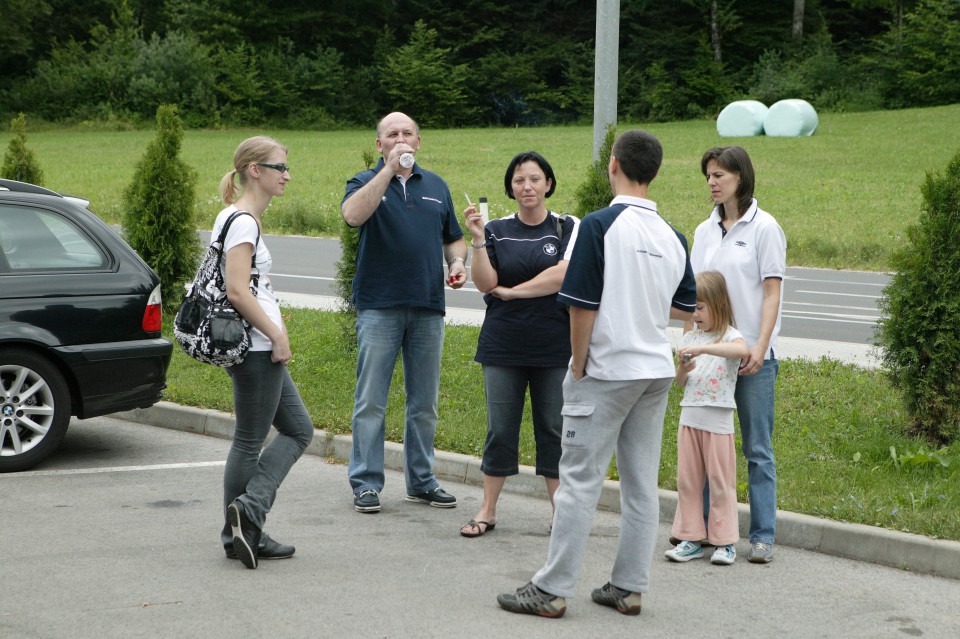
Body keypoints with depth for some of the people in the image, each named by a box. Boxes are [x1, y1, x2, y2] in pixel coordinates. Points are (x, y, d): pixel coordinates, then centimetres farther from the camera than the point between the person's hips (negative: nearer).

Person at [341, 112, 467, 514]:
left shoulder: (436, 186, 15)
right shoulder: (366, 183, 2)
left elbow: (453, 237, 23)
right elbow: (353, 214, -21)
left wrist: (457, 263, 2)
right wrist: (389, 169, -21)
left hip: (428, 307, 4)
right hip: (379, 307, -4)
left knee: (424, 402, 10)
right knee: (371, 401, -3)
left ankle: (421, 481, 19)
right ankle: (366, 484, 3)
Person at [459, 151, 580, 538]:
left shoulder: (567, 228, 3)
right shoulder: (496, 231, 7)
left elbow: (562, 275, -12)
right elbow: (485, 283, -3)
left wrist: (512, 291, -8)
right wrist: (477, 241, -14)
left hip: (555, 345, -1)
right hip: (503, 345, 1)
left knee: (554, 428, 2)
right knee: (500, 429, 4)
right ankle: (488, 510, 11)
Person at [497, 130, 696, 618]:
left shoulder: (599, 225, -13)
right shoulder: (672, 236, 5)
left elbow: (582, 306, -15)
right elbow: (686, 308, 15)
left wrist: (578, 365, -4)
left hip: (607, 372, -6)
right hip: (656, 371, 6)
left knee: (579, 481, -2)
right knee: (641, 483, 9)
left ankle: (552, 589, 1)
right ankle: (629, 587, 14)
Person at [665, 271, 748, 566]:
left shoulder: (729, 336, -7)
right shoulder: (689, 337, 10)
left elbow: (743, 350, -33)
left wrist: (702, 348, -37)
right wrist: (683, 370, -8)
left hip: (718, 422, -6)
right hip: (689, 419, 6)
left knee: (721, 481, 0)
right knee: (687, 480, 7)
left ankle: (725, 541, 8)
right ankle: (691, 539, 15)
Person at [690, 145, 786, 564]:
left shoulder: (763, 227, -3)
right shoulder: (705, 231, 12)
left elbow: (772, 293, -6)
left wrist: (760, 346, -15)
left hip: (752, 354, -5)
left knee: (757, 448, -1)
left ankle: (763, 536, 3)